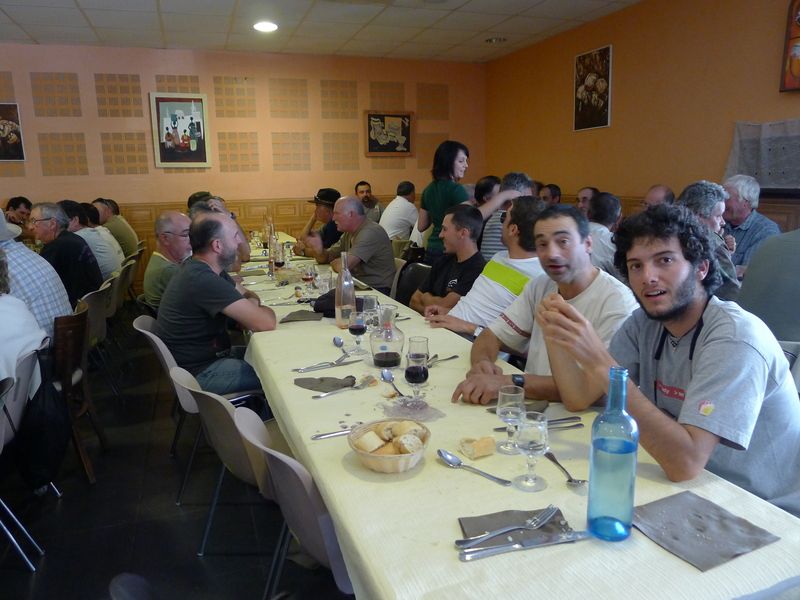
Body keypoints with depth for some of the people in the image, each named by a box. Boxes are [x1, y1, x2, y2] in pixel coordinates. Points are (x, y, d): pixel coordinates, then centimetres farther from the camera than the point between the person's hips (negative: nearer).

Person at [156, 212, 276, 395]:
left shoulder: (200, 267, 2)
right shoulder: (203, 280, -29)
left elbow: (248, 295, 13)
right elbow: (266, 323, -30)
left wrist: (250, 307, -10)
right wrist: (261, 311, -7)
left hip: (205, 352, 9)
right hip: (197, 373, -9)